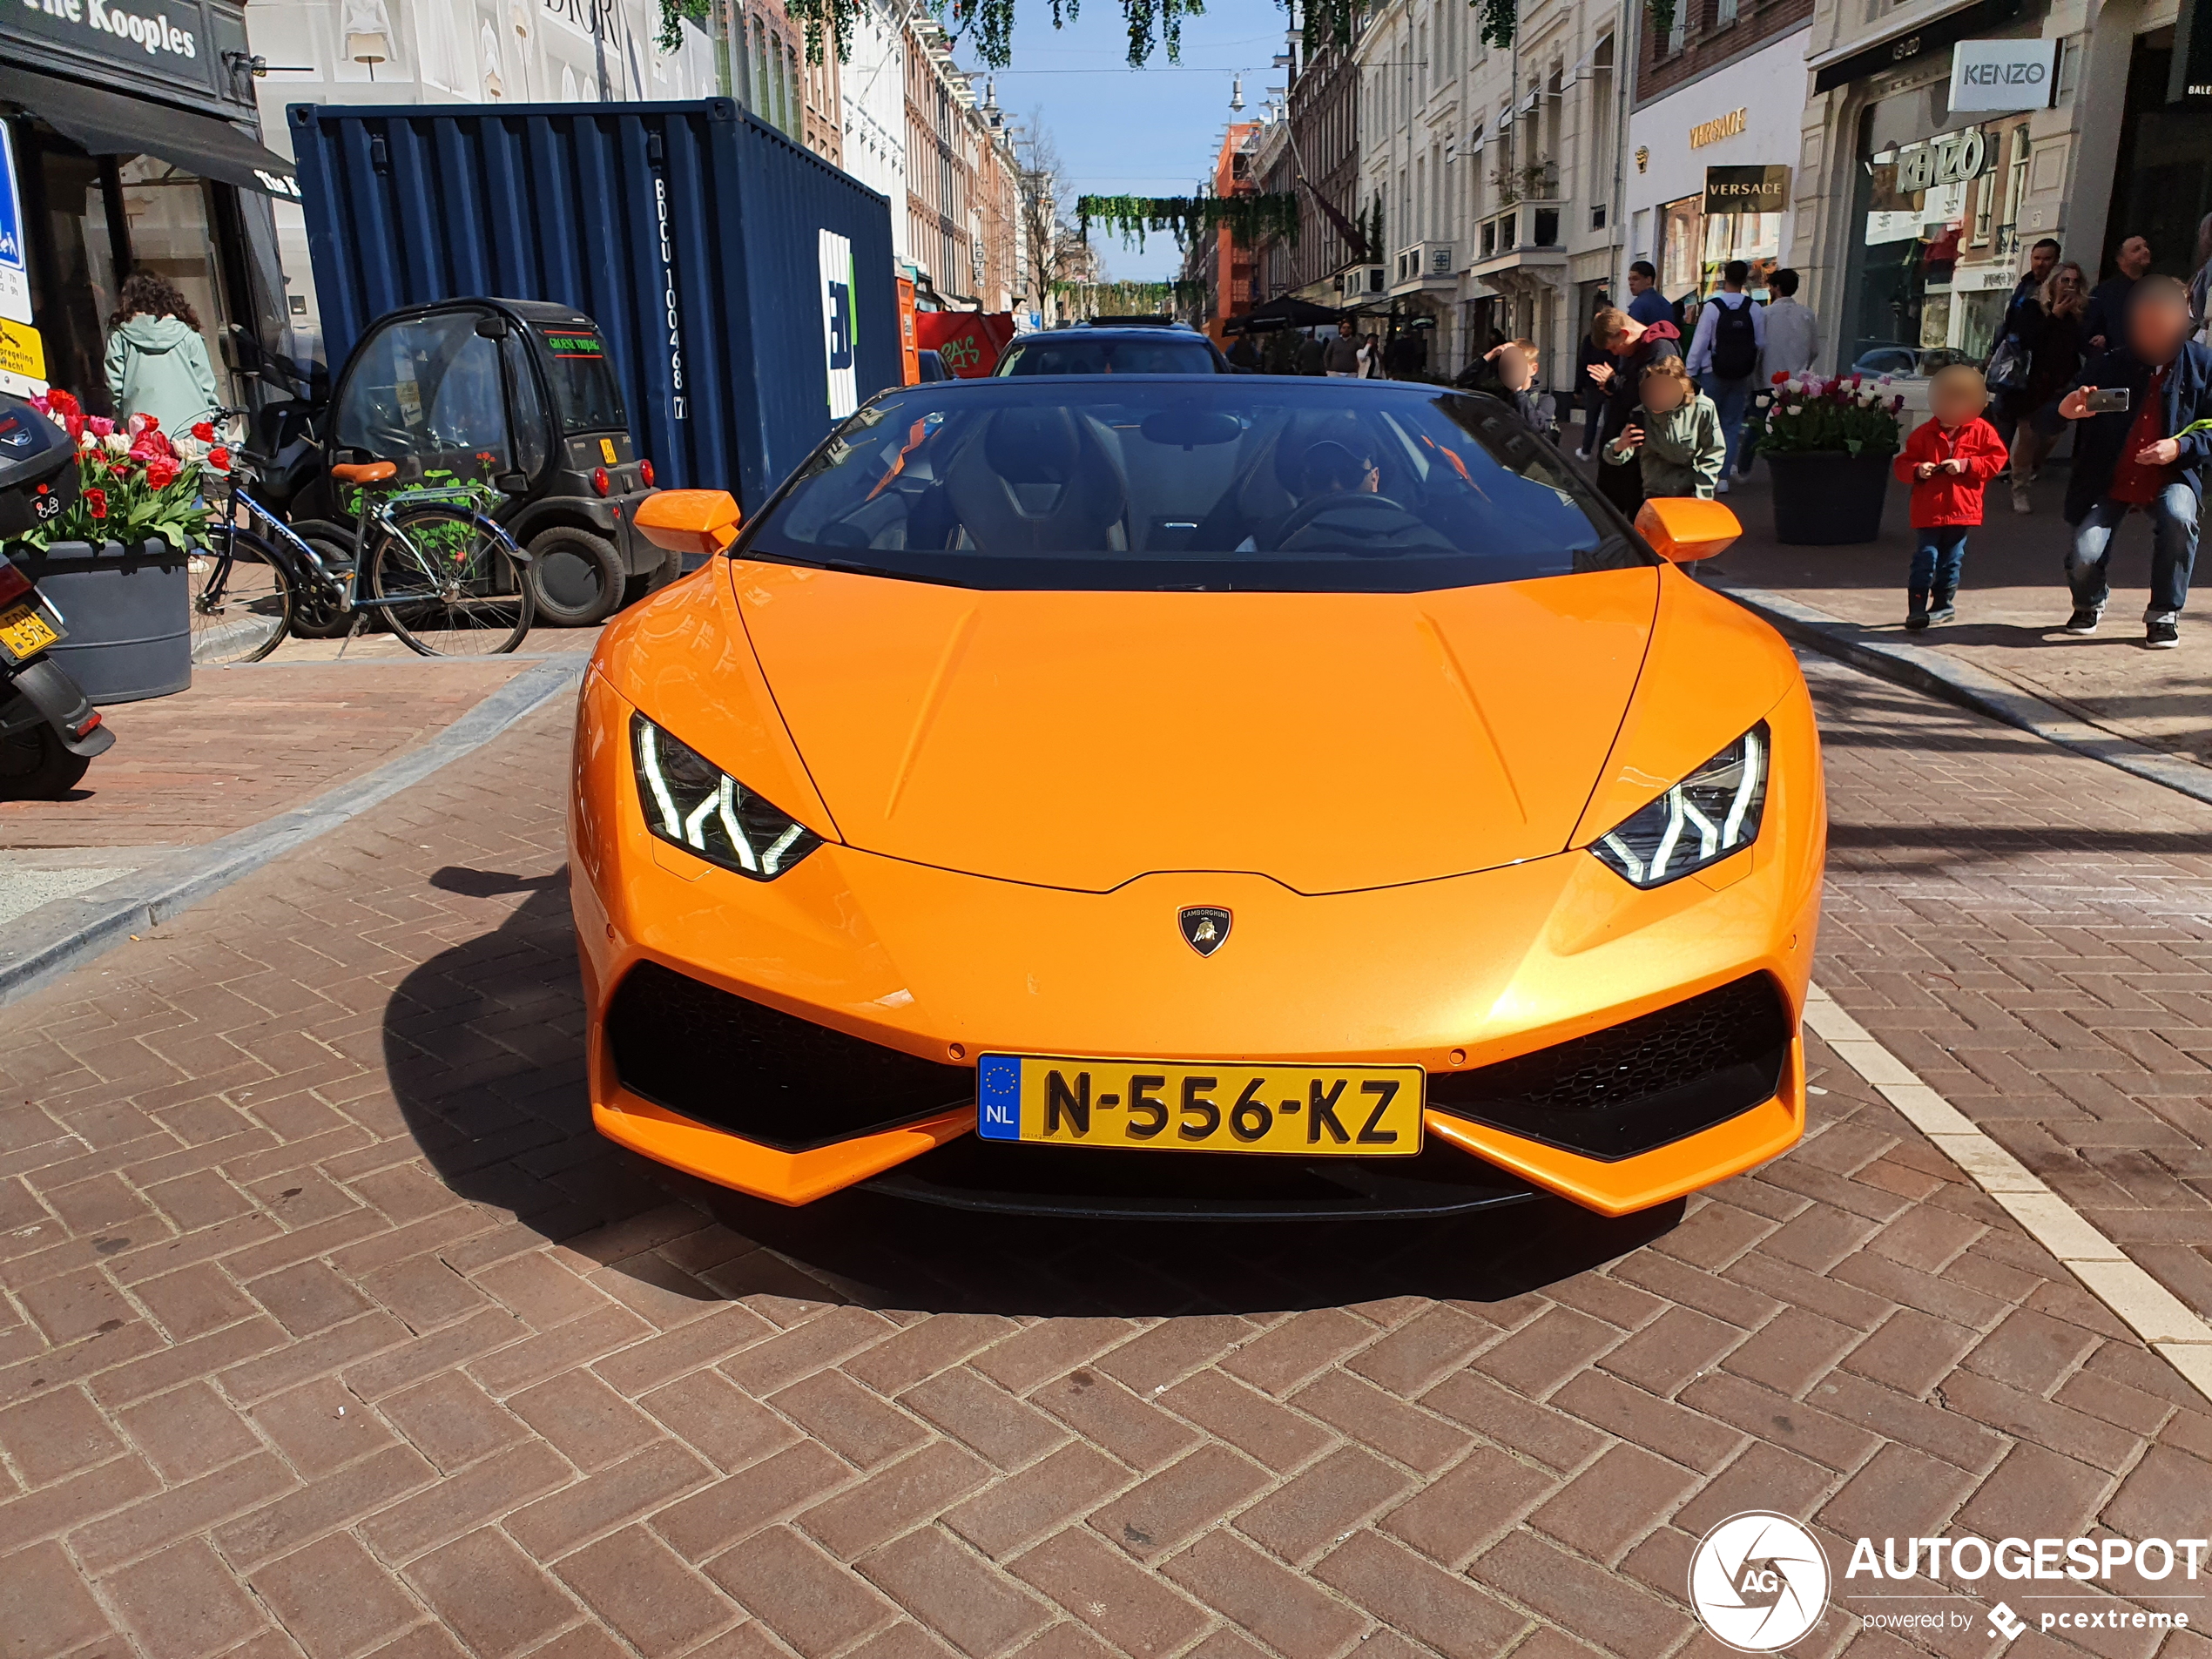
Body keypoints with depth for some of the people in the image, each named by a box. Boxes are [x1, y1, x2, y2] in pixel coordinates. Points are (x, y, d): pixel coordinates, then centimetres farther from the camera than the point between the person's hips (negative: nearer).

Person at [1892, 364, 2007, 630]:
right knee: (1925, 559, -8)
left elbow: (1997, 459, -1)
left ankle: (1943, 604, 25)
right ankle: (1917, 609, -8)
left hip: (1962, 510, 1)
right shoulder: (1924, 433, 2)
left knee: (1951, 562, 11)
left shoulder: (1981, 431, 3)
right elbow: (1902, 463, 4)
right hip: (1927, 510, -1)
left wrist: (1965, 465, -14)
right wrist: (1917, 470, -17)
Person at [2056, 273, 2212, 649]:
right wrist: (2065, 409, -28)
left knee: (2178, 516, -33)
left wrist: (2182, 445, -19)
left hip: (2170, 478, 0)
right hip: (2109, 481, 0)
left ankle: (2164, 614, -11)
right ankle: (2089, 603, 22)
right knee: (2084, 559, -19)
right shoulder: (2108, 366, -1)